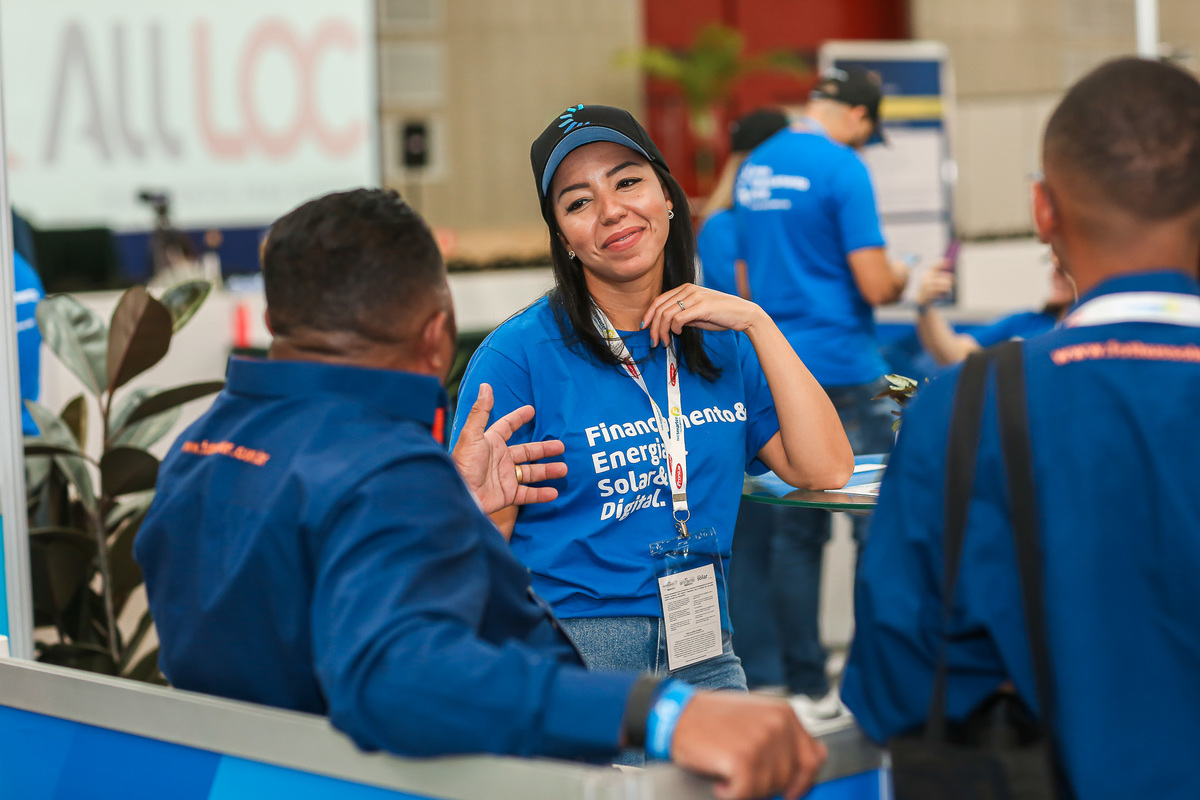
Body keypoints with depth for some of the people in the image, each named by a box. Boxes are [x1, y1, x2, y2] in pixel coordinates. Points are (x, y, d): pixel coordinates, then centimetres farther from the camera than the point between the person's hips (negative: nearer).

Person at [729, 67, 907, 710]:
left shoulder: (752, 169, 12)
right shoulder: (842, 168, -11)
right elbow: (875, 287, -15)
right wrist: (900, 277, 5)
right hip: (842, 371, -7)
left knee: (793, 532, 8)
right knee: (878, 524, 0)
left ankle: (805, 685, 12)